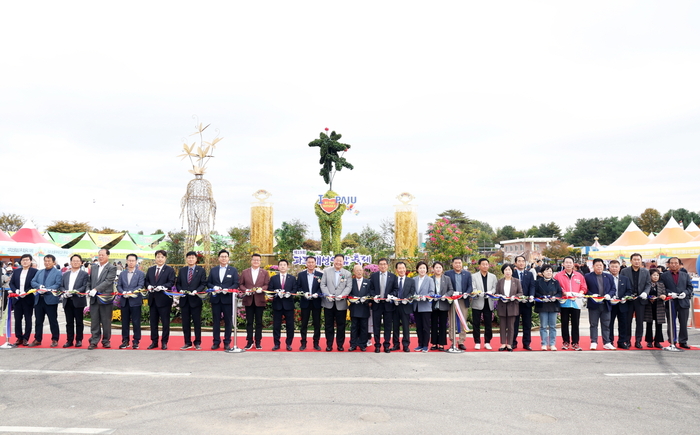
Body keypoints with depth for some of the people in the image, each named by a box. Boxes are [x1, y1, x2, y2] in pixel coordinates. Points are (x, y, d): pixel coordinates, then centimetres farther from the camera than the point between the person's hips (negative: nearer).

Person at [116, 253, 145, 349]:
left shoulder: (140, 274, 1)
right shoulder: (122, 273, 13)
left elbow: (140, 286, -8)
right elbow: (119, 286, 7)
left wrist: (131, 292, -21)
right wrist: (123, 293, -12)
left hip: (135, 301, -4)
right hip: (124, 301, 4)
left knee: (136, 322, 0)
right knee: (125, 322, 8)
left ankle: (136, 341, 7)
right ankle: (125, 341, 17)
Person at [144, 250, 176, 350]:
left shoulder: (170, 270, 0)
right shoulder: (150, 270, 16)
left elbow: (171, 282, -9)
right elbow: (146, 281, 15)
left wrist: (162, 287, -24)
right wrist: (148, 286, -7)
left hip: (164, 299, -5)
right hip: (152, 299, 5)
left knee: (165, 322, 0)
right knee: (153, 322, 11)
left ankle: (164, 342, 8)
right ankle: (154, 342, 19)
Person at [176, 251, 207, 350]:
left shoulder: (201, 270, 3)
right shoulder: (182, 270, 13)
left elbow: (203, 284, -1)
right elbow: (178, 283, 13)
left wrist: (196, 291, -16)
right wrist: (180, 290, -6)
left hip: (195, 299, -3)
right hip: (184, 300, 3)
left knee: (197, 322, 1)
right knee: (185, 322, 6)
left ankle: (197, 343, 9)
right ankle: (187, 343, 14)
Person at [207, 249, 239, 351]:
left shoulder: (233, 270, 5)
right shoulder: (213, 270, 12)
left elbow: (236, 284, 0)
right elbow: (208, 283, 10)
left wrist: (228, 289, -17)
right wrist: (213, 287, -11)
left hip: (228, 299, -2)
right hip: (215, 299, 2)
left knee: (228, 321, 2)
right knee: (216, 321, 6)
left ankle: (227, 342, 10)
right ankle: (216, 342, 14)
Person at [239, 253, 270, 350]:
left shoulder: (265, 273, 7)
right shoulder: (244, 272, 9)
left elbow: (267, 285, 1)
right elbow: (241, 285, 7)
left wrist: (261, 289, -18)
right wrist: (245, 290, -11)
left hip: (259, 300, -1)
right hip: (248, 300, 1)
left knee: (259, 322, 5)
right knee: (249, 322, 5)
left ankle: (258, 342, 12)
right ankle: (249, 342, 12)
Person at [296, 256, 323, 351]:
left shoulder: (320, 275, 3)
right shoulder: (301, 274, 6)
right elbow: (298, 288, 3)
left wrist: (317, 294, -18)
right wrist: (304, 293, -14)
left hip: (316, 302, 0)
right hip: (305, 302, 1)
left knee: (317, 324, 4)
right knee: (304, 324, 5)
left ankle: (316, 343, 14)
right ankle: (303, 343, 14)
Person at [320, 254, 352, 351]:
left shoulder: (347, 273, 7)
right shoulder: (326, 271, 7)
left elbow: (348, 287, -2)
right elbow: (323, 285, 1)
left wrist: (342, 295, -18)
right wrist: (328, 295, -14)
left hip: (341, 303, 0)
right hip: (328, 303, 0)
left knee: (341, 325, 5)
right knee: (329, 325, 6)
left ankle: (340, 345, 15)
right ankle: (329, 345, 14)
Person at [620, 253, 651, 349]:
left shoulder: (646, 272, 9)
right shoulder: (624, 271, 4)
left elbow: (648, 284, 6)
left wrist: (645, 292, -13)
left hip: (640, 299, 1)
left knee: (640, 322, 4)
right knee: (627, 321, 4)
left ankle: (638, 341, 12)